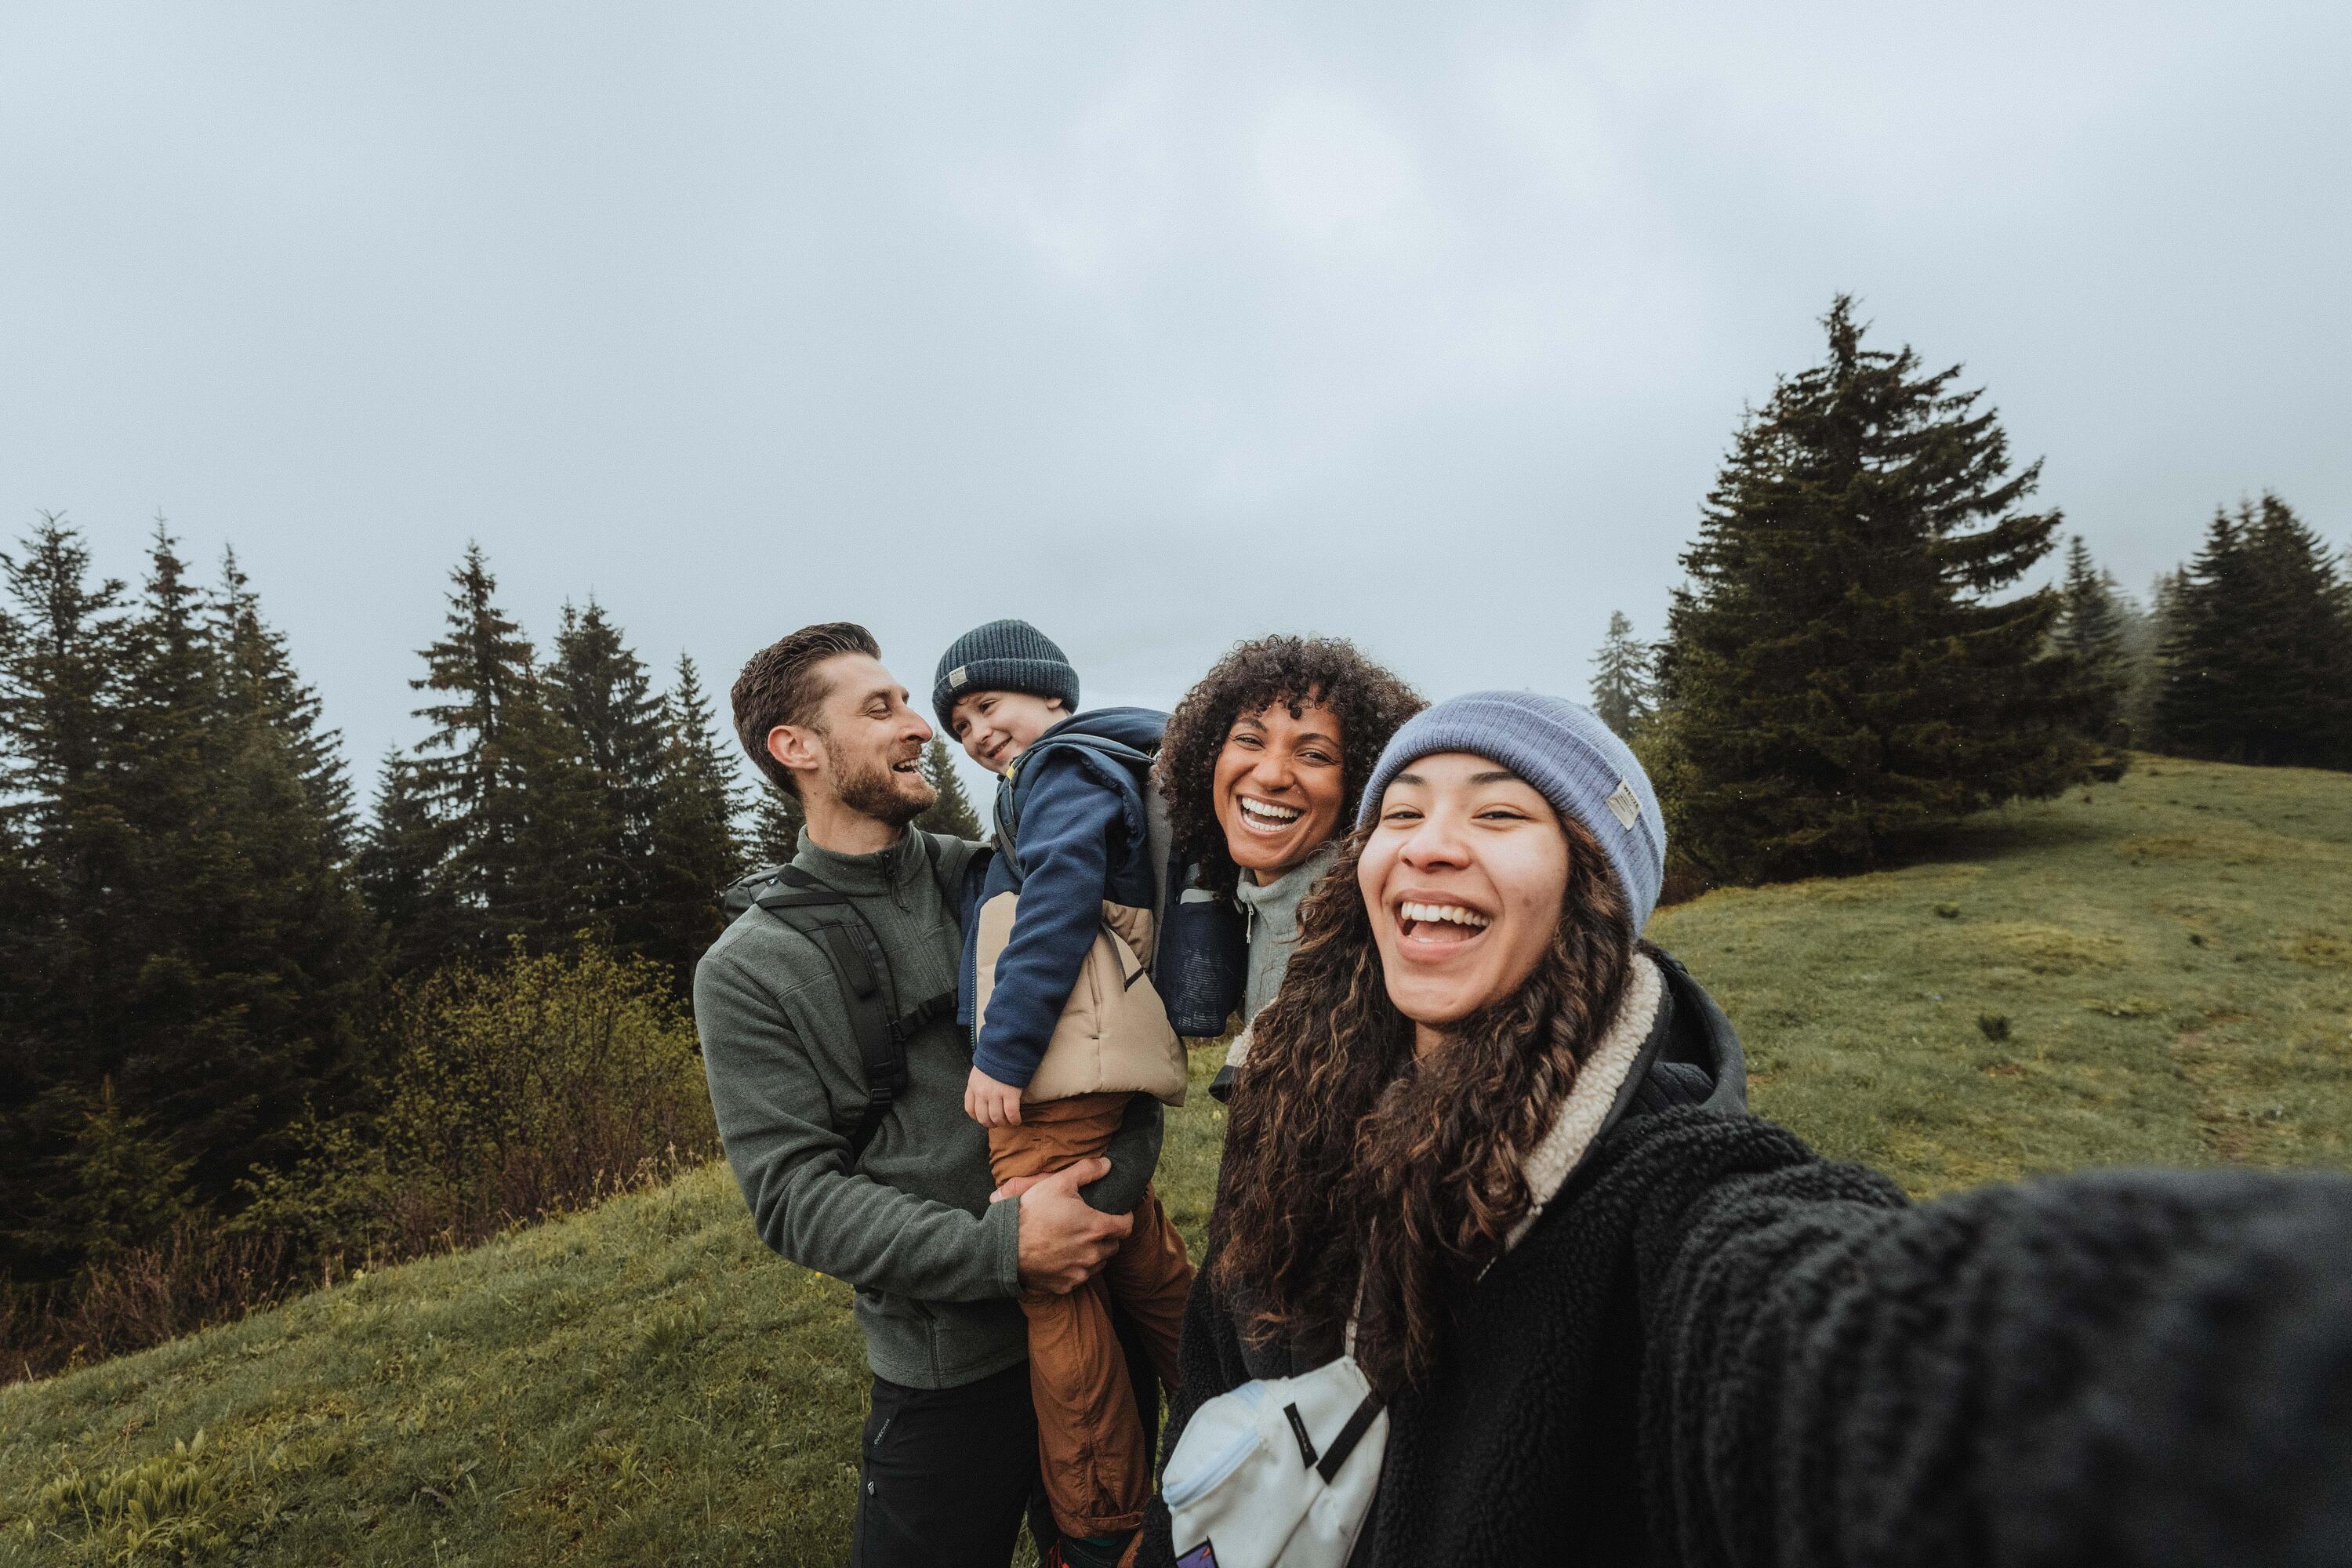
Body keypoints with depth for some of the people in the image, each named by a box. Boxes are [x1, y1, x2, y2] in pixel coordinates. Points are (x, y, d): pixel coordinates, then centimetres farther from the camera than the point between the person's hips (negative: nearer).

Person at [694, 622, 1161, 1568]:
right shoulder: (749, 971, -8)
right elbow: (792, 1192, -13)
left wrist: (1111, 1194, -19)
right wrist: (998, 1249, -23)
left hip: (1102, 1308, 4)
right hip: (955, 1373, -4)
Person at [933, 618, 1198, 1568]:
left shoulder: (1063, 766, -4)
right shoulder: (1103, 770, 25)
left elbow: (1059, 902, -19)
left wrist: (1002, 1051, -20)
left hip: (1055, 1081, -10)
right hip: (1103, 1076, 10)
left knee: (1054, 1286, -3)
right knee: (1145, 1267, 17)